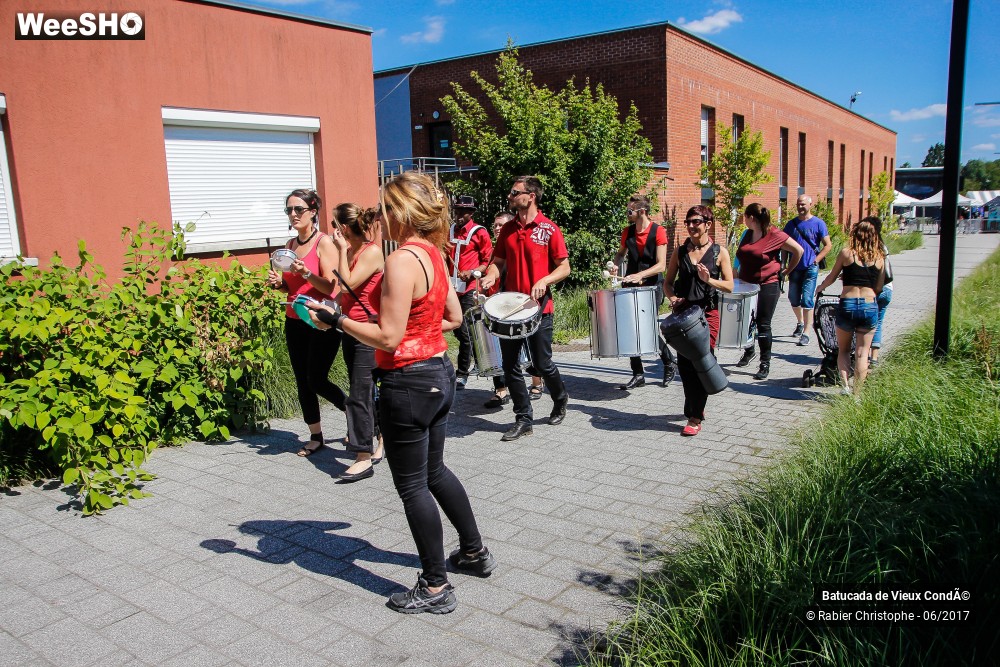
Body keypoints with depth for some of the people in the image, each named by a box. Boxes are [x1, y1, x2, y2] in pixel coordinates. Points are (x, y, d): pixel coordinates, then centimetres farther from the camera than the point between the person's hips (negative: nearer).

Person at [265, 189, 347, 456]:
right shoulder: (290, 245, 10)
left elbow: (331, 287, -15)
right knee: (302, 381, 8)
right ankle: (315, 436, 20)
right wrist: (278, 282, -3)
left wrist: (306, 272, -28)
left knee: (316, 380, -6)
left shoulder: (323, 242, -10)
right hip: (294, 321, 7)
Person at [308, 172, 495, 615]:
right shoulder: (434, 253, 7)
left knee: (412, 486, 5)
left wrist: (336, 320, -13)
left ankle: (435, 589, 19)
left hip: (409, 382, -9)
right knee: (434, 471, 25)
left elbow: (388, 338, -22)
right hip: (439, 371, 9)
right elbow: (454, 317, 15)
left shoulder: (402, 260, -21)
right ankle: (475, 553, 40)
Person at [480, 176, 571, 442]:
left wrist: (544, 281, -22)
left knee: (542, 364, 5)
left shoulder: (549, 229, -6)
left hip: (539, 308, -5)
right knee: (510, 366, 5)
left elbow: (564, 267, -5)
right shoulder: (508, 229, 8)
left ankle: (560, 399, 36)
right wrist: (491, 276, -6)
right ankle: (523, 420, 17)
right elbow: (498, 261, 15)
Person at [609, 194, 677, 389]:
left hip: (651, 285, -5)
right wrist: (615, 264, 1)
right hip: (631, 285, 5)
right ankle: (638, 375, 11)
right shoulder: (628, 232, 5)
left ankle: (669, 361, 21)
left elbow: (661, 265, -13)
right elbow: (621, 253, 23)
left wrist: (639, 275, -26)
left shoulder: (658, 232, -9)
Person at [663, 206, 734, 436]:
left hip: (707, 313, -3)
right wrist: (672, 297, -9)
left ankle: (695, 418, 0)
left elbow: (729, 286, -1)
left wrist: (709, 280, -19)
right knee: (684, 363, 4)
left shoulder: (719, 252, 0)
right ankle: (697, 408, 26)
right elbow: (668, 282, 11)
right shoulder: (680, 251, 8)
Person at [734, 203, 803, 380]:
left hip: (767, 287, -6)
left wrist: (787, 270, -1)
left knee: (763, 325, -2)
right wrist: (738, 277, 12)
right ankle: (749, 352, 38)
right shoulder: (747, 235, 8)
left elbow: (798, 250, -7)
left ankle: (765, 364, 8)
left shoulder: (774, 235, -12)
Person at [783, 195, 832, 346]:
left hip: (810, 268, -4)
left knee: (807, 300, -8)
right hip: (795, 267, 4)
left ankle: (806, 333, -4)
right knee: (793, 299, 12)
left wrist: (816, 260, -9)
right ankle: (800, 323, 38)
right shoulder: (791, 224, 8)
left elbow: (828, 245, -1)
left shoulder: (818, 223, -2)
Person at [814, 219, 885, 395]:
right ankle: (857, 394, 8)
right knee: (862, 353, 8)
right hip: (870, 307, 1)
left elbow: (831, 277, 8)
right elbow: (879, 288, 9)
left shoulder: (847, 253, -2)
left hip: (847, 305, -1)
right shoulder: (879, 258, 4)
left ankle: (845, 386, -1)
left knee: (843, 350, 15)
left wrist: (820, 287, 27)